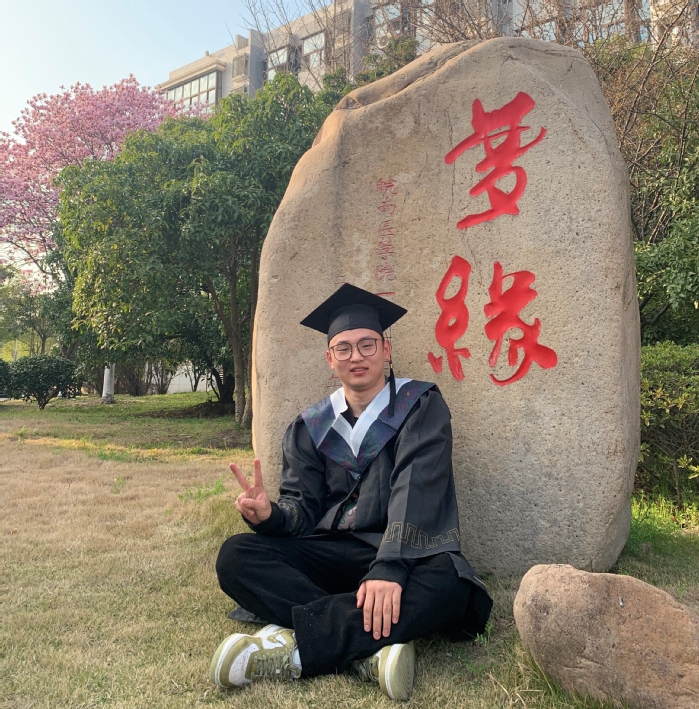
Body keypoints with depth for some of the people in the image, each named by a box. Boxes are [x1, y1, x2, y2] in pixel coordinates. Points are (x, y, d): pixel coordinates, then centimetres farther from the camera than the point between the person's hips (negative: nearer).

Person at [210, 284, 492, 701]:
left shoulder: (420, 406, 0)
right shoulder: (312, 427, 11)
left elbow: (415, 491, -15)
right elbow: (303, 509, 6)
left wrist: (388, 568, -31)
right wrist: (271, 515, -19)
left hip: (407, 554, -3)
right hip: (329, 553, 3)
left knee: (448, 584, -36)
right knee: (236, 556, -21)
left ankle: (293, 644, -29)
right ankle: (369, 648, -29)